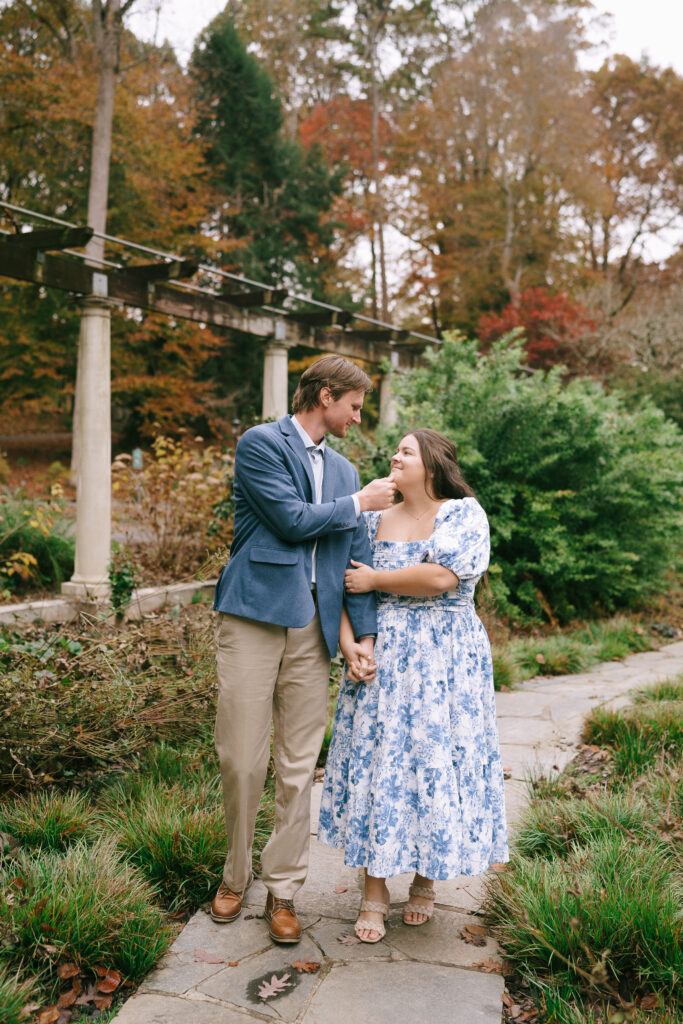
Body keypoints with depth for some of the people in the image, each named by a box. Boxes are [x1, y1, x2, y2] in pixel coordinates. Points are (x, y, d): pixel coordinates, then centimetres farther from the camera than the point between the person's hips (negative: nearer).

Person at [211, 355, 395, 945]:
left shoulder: (344, 470, 18)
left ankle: (283, 890, 20)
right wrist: (358, 504, 2)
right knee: (242, 760, 2)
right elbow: (292, 520, -12)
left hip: (312, 625, 5)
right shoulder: (260, 443, -1)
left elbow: (357, 554, 13)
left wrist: (364, 634, 4)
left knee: (299, 767, 6)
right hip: (254, 615, -5)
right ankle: (235, 877, 24)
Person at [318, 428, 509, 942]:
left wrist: (374, 580, -10)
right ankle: (375, 893, 16)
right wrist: (348, 640, -9)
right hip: (379, 659, 3)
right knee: (375, 761, 3)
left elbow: (441, 576, -20)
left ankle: (425, 880, 27)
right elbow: (347, 585, 7)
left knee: (433, 760, 5)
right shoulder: (375, 518, 8)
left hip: (443, 662, -3)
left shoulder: (464, 513, -5)